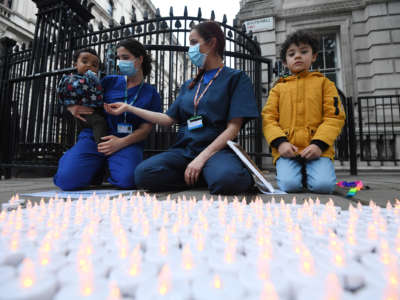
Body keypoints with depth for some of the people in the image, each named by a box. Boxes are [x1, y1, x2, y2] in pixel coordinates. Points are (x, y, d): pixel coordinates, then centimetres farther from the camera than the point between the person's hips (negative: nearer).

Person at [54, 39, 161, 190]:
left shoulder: (151, 94, 9)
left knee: (127, 180, -33)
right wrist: (72, 107, -5)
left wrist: (121, 142, -16)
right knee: (67, 179, -22)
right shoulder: (110, 81, 13)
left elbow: (145, 129, 0)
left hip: (128, 142, -1)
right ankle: (97, 168, 10)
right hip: (94, 137, 2)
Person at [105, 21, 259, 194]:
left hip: (216, 149, -5)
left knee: (227, 179, -40)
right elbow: (169, 119, 19)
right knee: (143, 173, -24)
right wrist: (128, 108, 19)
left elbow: (233, 128, -5)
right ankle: (206, 176, -7)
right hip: (184, 150, 6)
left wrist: (202, 158, -16)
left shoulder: (236, 78, 5)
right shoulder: (189, 86, 23)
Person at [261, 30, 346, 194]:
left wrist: (319, 144, -10)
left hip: (316, 148, 0)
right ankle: (298, 172, 12)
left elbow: (335, 116, 6)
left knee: (324, 185, -23)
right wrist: (280, 142, -11)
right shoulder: (279, 87, 17)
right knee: (289, 185, -22)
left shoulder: (323, 82, 15)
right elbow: (268, 118, 6)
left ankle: (308, 172, 11)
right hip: (287, 149, 0)